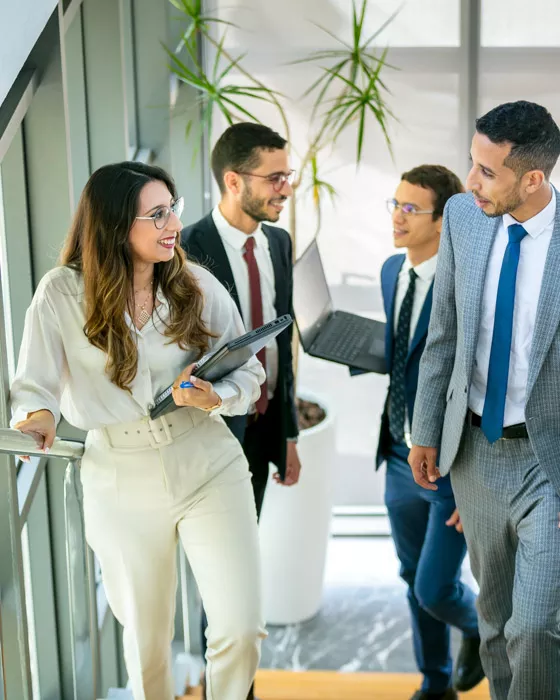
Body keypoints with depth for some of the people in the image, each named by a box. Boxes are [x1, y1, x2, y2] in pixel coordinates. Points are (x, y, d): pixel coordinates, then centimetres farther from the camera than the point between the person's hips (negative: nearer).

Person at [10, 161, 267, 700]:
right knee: (145, 635, 14)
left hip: (208, 466, 1)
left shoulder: (198, 284, -4)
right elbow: (34, 383, -2)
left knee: (240, 630, -4)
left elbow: (248, 372, 2)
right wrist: (37, 416, -25)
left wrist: (217, 396, -19)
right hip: (121, 479, 0)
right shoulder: (61, 293, -8)